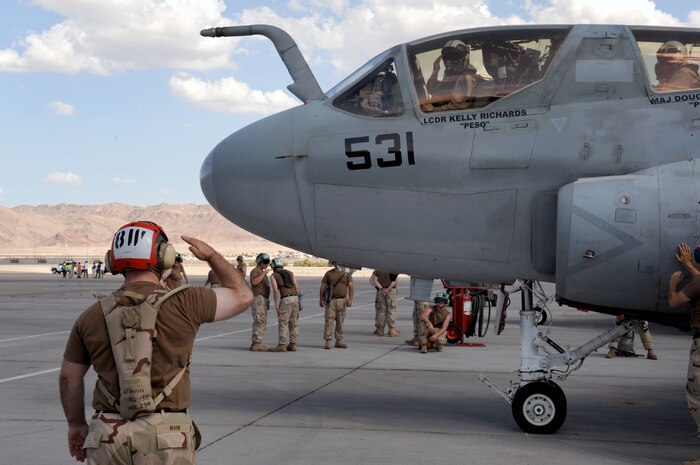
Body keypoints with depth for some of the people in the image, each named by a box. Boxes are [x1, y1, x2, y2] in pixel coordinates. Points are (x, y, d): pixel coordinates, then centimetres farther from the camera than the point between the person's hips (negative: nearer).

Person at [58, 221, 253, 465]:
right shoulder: (184, 304, -6)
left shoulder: (92, 316, 3)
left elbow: (69, 377, 13)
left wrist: (76, 424, 28)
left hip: (107, 435, 3)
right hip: (164, 436, -2)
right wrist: (212, 255, 21)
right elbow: (242, 296, 10)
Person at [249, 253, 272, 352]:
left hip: (264, 300, 10)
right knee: (259, 321, -14)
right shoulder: (255, 271, -7)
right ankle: (256, 343, -16)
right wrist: (264, 273, -22)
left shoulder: (262, 272, 22)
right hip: (258, 298, -10)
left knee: (262, 322, 8)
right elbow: (254, 282, -27)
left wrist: (267, 302, 23)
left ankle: (257, 343, 10)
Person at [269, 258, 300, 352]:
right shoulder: (290, 273, 18)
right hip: (295, 298, 6)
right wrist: (296, 301, 17)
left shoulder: (274, 276, 3)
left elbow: (275, 290, -9)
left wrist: (276, 304, -8)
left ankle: (281, 346, -4)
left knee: (283, 323, -2)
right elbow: (296, 287, 11)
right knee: (294, 323, 11)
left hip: (285, 299, -6)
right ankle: (292, 345, 12)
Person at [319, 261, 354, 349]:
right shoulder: (329, 273, 6)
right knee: (329, 319, -8)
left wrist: (350, 299, -10)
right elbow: (323, 286, 6)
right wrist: (321, 299, -1)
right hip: (331, 300, -1)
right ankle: (327, 341, -9)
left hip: (342, 300, 1)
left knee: (340, 321, 6)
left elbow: (351, 287, 1)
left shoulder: (346, 274, 6)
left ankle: (339, 341, 13)